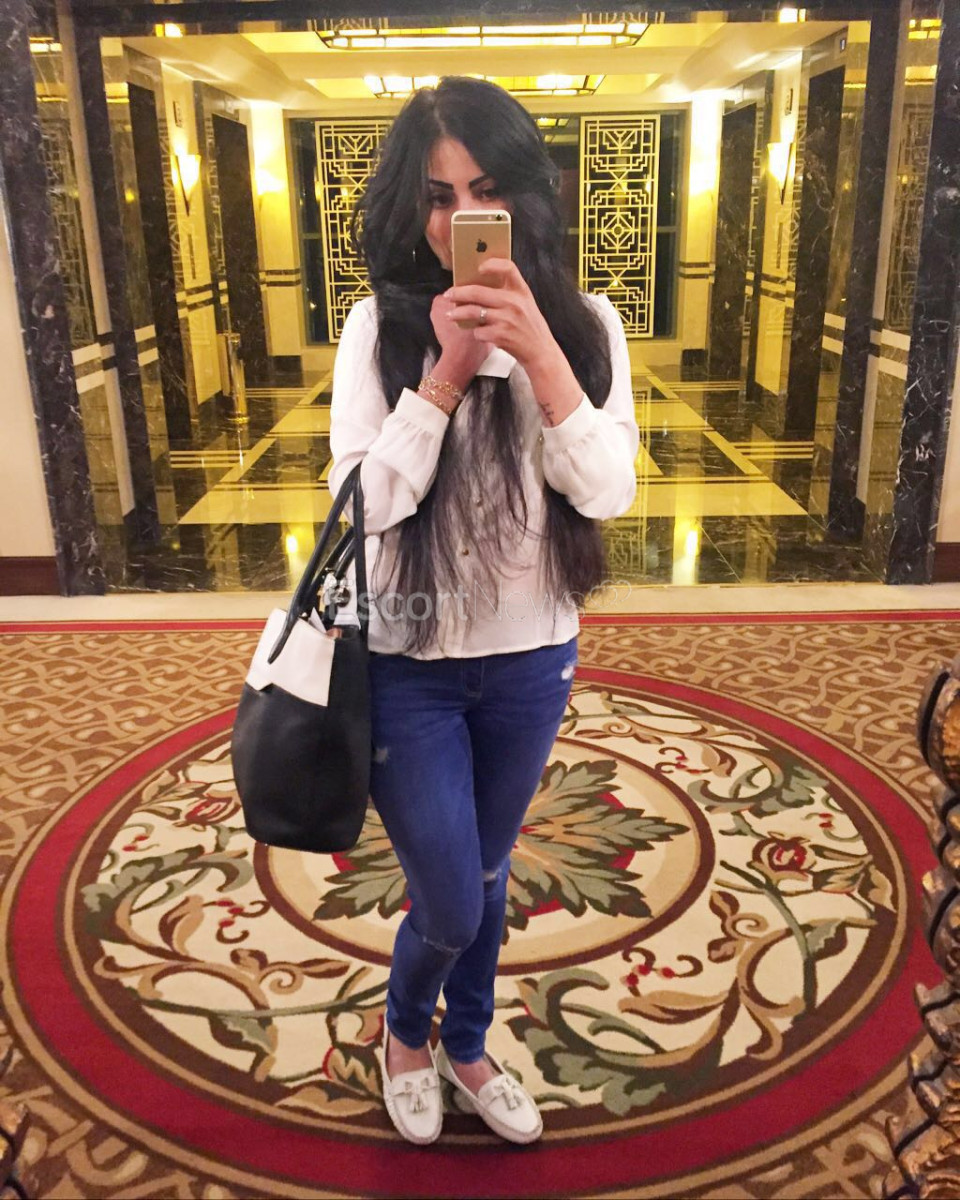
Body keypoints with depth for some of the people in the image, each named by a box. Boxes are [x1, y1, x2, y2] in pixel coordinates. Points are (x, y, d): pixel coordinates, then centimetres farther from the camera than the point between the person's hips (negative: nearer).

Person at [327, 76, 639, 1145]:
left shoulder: (584, 324, -4)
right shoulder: (380, 328, -9)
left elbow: (608, 493, -14)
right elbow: (364, 503, -15)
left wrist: (538, 349, -24)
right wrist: (446, 370, -24)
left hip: (531, 660, 3)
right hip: (407, 664, -2)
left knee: (485, 877, 21)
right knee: (449, 902, 6)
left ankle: (465, 1047, 49)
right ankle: (404, 1031, 43)